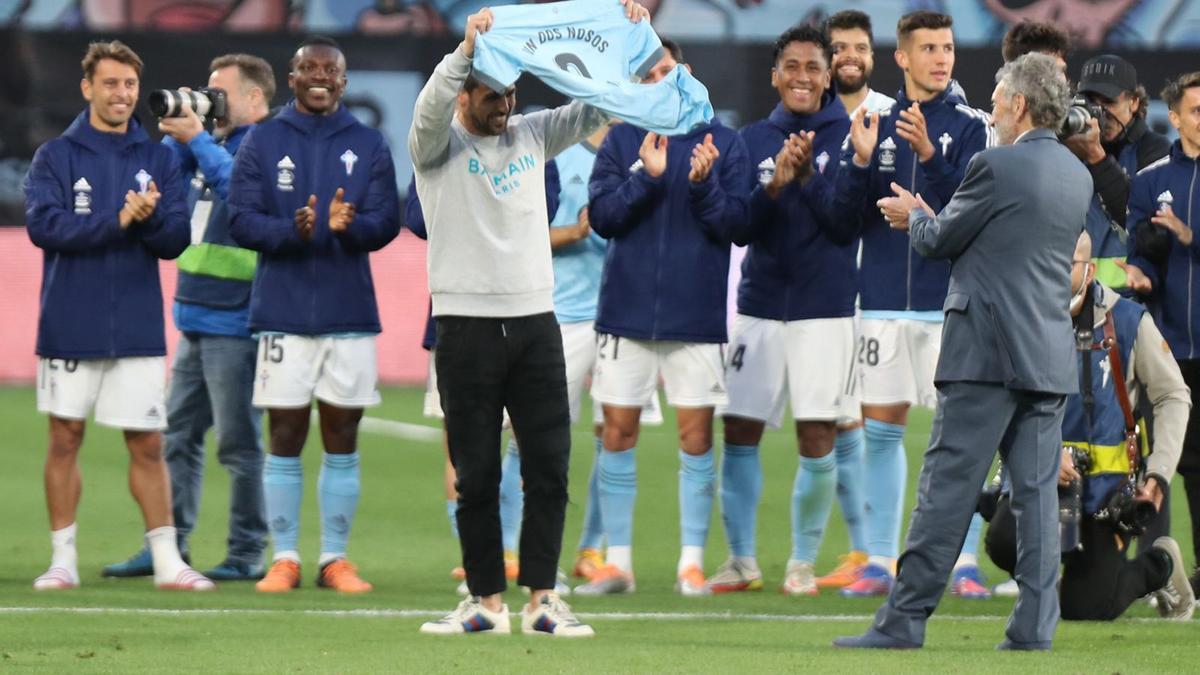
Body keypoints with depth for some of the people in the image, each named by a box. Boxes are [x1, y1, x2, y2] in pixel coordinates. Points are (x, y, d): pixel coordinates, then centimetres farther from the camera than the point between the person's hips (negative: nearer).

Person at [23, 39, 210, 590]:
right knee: (65, 439, 4)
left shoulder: (157, 159, 8)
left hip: (139, 329, 1)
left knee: (147, 445, 2)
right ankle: (63, 559, 11)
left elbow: (177, 239, 1)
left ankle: (166, 560, 6)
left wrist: (150, 217, -20)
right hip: (70, 327, -1)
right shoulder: (56, 156, 1)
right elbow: (44, 224, -13)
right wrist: (118, 221, -18)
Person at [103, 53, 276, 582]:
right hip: (196, 320, 8)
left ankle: (248, 553, 2)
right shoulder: (208, 148, 15)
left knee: (239, 442, -3)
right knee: (177, 437, 9)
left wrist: (197, 138, -21)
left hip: (236, 323, -8)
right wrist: (176, 137, 2)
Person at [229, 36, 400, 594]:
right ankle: (284, 559, 5)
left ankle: (335, 558, 9)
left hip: (349, 312, 1)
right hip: (283, 311, -1)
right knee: (286, 438, 0)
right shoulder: (262, 143, 4)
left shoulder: (369, 146, 8)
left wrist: (350, 226, -21)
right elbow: (242, 219, -3)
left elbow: (386, 222, 1)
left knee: (341, 439, 4)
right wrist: (293, 230, -21)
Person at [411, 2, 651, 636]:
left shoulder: (531, 135, 10)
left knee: (549, 466, 0)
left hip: (535, 320, 3)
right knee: (476, 475, 2)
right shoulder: (439, 147, -1)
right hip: (466, 323, -3)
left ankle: (541, 598, 5)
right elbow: (431, 109, -23)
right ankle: (486, 601, 9)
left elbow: (597, 106, 6)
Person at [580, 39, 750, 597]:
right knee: (618, 433, 3)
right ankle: (617, 561, 9)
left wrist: (704, 184, -20)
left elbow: (734, 222, -4)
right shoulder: (621, 142, 4)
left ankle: (691, 561, 6)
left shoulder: (723, 143, 1)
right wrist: (646, 176, -18)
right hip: (627, 313, 1)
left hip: (697, 315, -1)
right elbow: (601, 214, -6)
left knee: (696, 436, 0)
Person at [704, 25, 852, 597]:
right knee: (739, 433, 2)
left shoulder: (848, 137, -1)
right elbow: (740, 228, 2)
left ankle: (803, 561, 8)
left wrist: (808, 175, -20)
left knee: (817, 439, -4)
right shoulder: (752, 141, 8)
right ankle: (742, 559, 13)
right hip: (760, 303, 3)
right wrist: (774, 185, -15)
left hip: (825, 307, -3)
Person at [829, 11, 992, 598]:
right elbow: (846, 218, 5)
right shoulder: (876, 124, 9)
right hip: (885, 298, 3)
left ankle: (964, 564, 0)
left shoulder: (969, 127, 1)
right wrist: (860, 160, -12)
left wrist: (929, 154, -24)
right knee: (881, 429, 4)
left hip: (951, 300, -3)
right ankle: (879, 561, 10)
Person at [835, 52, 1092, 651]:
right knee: (1036, 490, 5)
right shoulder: (1077, 176, 12)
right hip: (1050, 360, 7)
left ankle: (903, 620, -4)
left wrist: (915, 217, 21)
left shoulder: (996, 167, -11)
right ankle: (1034, 628, 1)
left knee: (947, 486, -5)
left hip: (987, 354, -7)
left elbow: (940, 241, -1)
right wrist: (929, 218, 25)